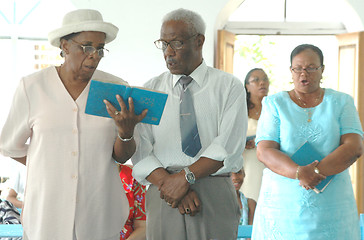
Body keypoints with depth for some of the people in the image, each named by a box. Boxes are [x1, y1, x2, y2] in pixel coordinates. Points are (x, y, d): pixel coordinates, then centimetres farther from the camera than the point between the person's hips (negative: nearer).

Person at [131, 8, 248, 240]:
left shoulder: (229, 86, 4)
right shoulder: (151, 90, 10)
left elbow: (228, 147, -8)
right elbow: (140, 151, 0)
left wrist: (185, 176, -16)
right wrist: (168, 182, -14)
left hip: (215, 196, -1)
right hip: (163, 196, 2)